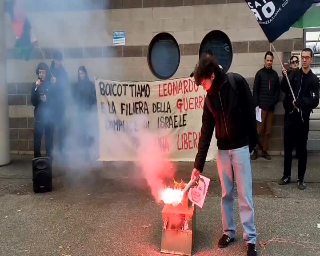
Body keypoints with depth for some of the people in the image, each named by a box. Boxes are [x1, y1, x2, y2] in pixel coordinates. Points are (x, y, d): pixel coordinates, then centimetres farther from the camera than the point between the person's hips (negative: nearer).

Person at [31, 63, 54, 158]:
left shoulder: (51, 84, 2)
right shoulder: (35, 85, 5)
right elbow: (33, 101, -4)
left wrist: (47, 99, -15)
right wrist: (36, 88, -12)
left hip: (49, 115, 0)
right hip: (39, 115, 0)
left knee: (49, 138, 2)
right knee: (37, 138, -6)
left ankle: (49, 157, 12)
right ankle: (37, 158, 0)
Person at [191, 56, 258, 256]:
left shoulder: (238, 82, -10)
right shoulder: (210, 98, 3)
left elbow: (250, 111, -6)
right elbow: (206, 133, 3)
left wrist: (252, 142, -5)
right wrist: (198, 165, 1)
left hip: (241, 147, -4)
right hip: (223, 150, 4)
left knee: (245, 196, 0)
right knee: (226, 194, 12)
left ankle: (251, 239, 12)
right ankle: (229, 232, 26)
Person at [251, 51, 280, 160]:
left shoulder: (275, 74, 9)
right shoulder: (260, 73, -1)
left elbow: (278, 89, 12)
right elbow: (255, 90, -3)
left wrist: (275, 100, -2)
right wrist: (256, 104, -9)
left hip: (271, 106, 3)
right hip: (261, 105, -3)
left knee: (268, 131, 6)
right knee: (259, 130, -4)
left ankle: (264, 150, 14)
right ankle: (256, 149, 9)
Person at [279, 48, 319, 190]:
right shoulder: (294, 74, 5)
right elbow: (284, 89, -6)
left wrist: (299, 101, -20)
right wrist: (285, 78, -23)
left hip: (303, 118, -1)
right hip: (289, 116, 2)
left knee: (301, 149, 6)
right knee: (288, 147, 9)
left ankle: (301, 179, 16)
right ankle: (287, 175, 23)